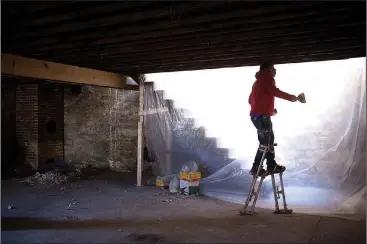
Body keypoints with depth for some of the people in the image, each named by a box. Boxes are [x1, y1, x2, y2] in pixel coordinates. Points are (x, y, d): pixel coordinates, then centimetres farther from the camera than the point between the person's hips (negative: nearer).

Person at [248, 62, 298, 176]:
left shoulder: (259, 81, 24)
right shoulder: (267, 79, -5)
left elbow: (251, 100, 26)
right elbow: (275, 92, -23)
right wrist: (291, 97, -13)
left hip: (256, 115, 10)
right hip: (261, 116, -10)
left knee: (269, 140, 15)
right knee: (265, 142, -7)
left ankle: (272, 166, 19)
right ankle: (256, 168, -4)